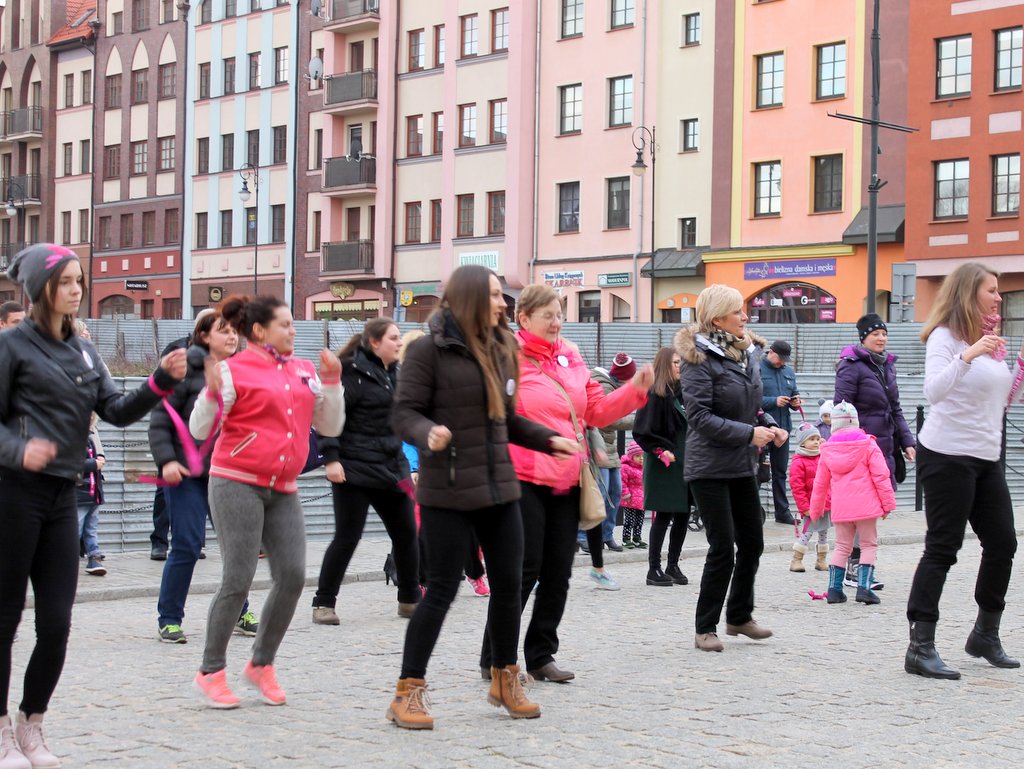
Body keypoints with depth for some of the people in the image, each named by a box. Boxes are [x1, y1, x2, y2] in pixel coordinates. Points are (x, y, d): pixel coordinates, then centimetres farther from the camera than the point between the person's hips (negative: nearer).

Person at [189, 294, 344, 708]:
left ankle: (262, 664, 15)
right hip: (237, 484, -5)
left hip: (283, 490, 6)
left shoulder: (303, 371, 12)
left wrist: (332, 381, 4)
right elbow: (199, 430, -5)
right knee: (238, 580, -7)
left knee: (292, 576, -3)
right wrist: (212, 391, -21)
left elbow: (330, 426, 15)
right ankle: (211, 671, 7)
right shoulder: (235, 370, -4)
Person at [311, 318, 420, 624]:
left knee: (406, 534, 9)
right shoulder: (353, 372, -11)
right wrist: (331, 458, -23)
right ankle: (323, 604, 6)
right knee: (347, 538, -4)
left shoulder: (391, 372, 15)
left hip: (390, 467, 8)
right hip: (356, 470, -8)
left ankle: (410, 600, 22)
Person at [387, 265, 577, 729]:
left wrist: (547, 439, 17)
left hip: (499, 486, 7)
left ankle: (504, 680, 28)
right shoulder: (429, 350, -8)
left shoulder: (499, 349, 11)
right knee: (442, 589, -5)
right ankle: (408, 691, 5)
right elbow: (405, 412, -11)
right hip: (448, 492, -7)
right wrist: (428, 434, -30)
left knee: (508, 584, 10)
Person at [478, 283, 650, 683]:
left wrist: (635, 390, 2)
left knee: (558, 574, 9)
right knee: (524, 571, -4)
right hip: (525, 481, -7)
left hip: (567, 481, 7)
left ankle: (541, 656, 20)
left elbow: (597, 409, 14)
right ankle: (495, 658, 8)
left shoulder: (570, 356, 13)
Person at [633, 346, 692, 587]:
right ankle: (654, 569, 3)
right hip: (664, 466, -7)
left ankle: (673, 566, 18)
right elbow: (642, 432, -12)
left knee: (683, 515, 8)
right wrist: (661, 450, -17)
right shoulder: (654, 394, -10)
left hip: (684, 462, 7)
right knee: (664, 515, -4)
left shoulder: (682, 392, 12)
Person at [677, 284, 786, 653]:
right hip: (710, 467, -8)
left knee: (752, 543, 13)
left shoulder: (748, 352, 9)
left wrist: (770, 427, 1)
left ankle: (739, 616, 30)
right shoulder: (699, 359, -14)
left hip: (743, 466, 8)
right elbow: (699, 416, -20)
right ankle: (705, 629, 7)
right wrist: (750, 433, -22)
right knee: (723, 548, -5)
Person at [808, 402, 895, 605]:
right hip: (865, 505, -3)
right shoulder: (868, 445, -3)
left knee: (842, 547, 13)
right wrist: (888, 503, 0)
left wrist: (816, 509, 25)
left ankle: (834, 588, 8)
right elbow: (880, 476, -6)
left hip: (840, 508, 3)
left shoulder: (827, 450, 7)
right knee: (869, 545, 5)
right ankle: (864, 587, -5)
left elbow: (820, 483, 14)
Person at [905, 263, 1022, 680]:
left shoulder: (990, 340, 15)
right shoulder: (946, 336, -10)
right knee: (942, 549, -8)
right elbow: (933, 392, -25)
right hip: (948, 455, -8)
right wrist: (967, 356, -35)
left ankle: (986, 635, 25)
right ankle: (920, 649, -5)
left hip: (986, 458, 8)